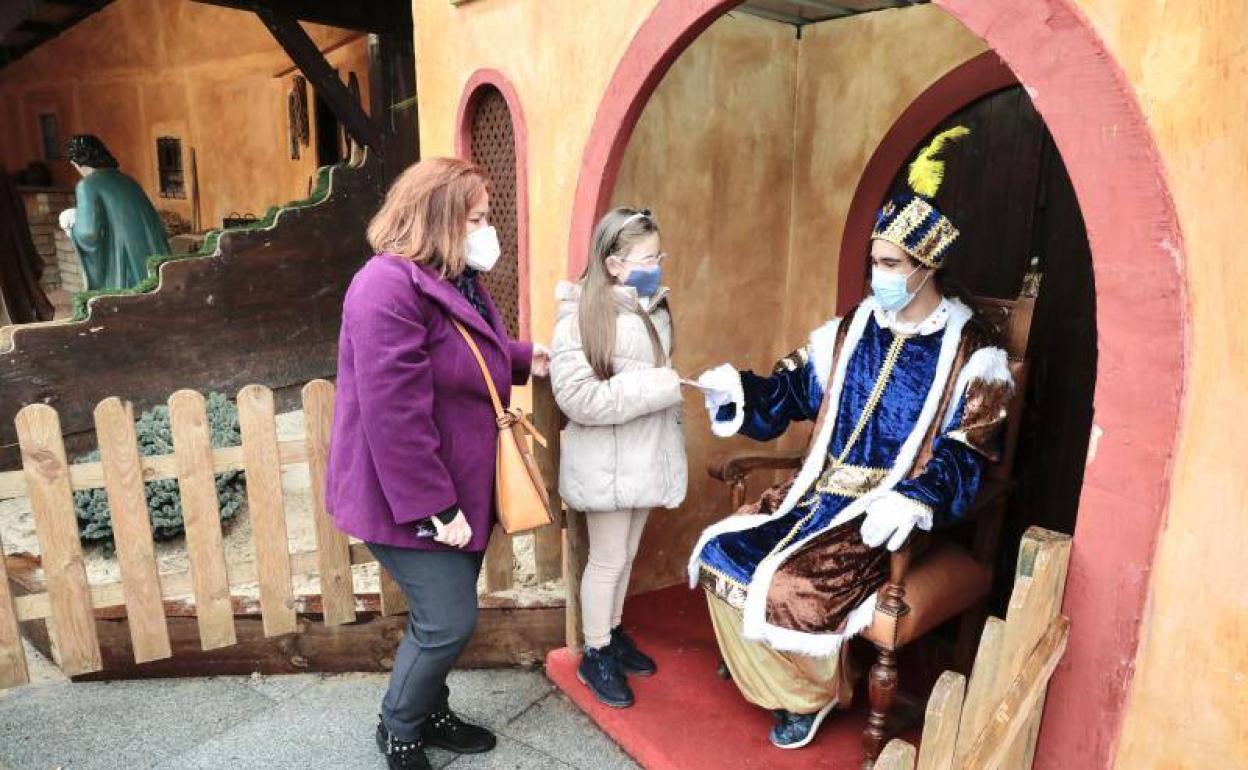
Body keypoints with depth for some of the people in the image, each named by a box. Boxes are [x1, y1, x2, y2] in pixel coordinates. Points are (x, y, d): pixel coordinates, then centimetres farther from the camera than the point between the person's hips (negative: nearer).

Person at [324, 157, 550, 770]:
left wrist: (528, 358, 13)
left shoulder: (455, 279, 9)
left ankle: (431, 712, 41)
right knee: (448, 622, -1)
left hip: (458, 488, 9)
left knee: (445, 615, 19)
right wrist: (435, 508, -24)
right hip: (411, 499, -9)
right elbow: (394, 415, -27)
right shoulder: (390, 287, -23)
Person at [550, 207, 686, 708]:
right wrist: (656, 388, -24)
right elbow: (577, 398, -26)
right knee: (608, 558, 7)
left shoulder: (653, 310, 6)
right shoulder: (581, 318, -18)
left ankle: (613, 632, 39)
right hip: (606, 461, -7)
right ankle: (595, 655, 26)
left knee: (627, 553, 20)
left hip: (646, 454, 7)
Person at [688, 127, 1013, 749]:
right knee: (720, 552, -8)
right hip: (821, 490, 6)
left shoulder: (970, 353, -7)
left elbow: (966, 458, -12)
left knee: (791, 586, -25)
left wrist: (912, 502, -29)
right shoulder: (853, 329, 8)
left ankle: (814, 695, 11)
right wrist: (736, 389, -11)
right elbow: (790, 393, 8)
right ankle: (779, 685, 15)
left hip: (893, 510, -6)